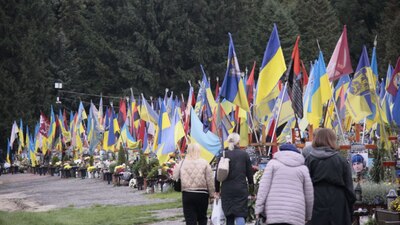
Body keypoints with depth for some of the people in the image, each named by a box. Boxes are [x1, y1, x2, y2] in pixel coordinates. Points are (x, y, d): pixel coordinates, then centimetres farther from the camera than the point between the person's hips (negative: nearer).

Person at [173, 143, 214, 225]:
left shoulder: (182, 163, -2)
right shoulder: (204, 163, -4)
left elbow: (175, 176, 4)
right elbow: (210, 180, -4)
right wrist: (212, 194, 4)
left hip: (187, 194, 0)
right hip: (202, 194, 0)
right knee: (202, 218, 15)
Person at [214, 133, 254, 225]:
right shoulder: (244, 154, 0)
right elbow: (249, 173, 3)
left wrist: (217, 190, 11)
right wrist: (251, 185, 17)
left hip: (226, 190, 2)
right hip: (241, 189, -2)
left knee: (229, 217, 10)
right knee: (240, 215, -5)